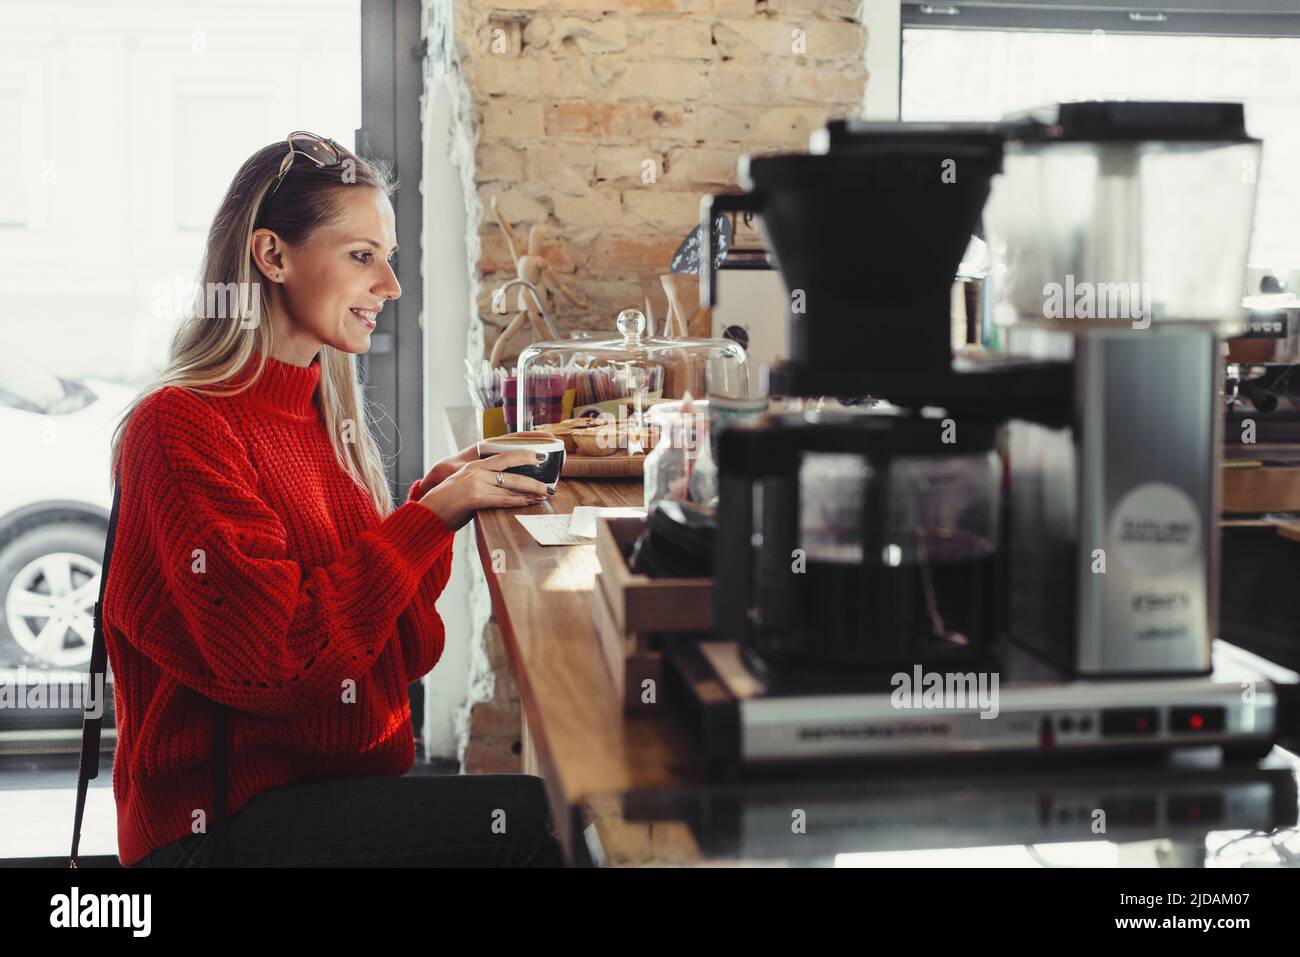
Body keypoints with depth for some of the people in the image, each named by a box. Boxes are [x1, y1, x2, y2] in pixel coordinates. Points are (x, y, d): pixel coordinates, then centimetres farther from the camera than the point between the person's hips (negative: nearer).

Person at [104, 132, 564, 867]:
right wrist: (429, 516, -17)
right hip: (224, 824, -7)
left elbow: (399, 654, 11)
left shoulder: (328, 419, 13)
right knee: (541, 820, -24)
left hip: (352, 786, 7)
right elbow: (273, 656, -20)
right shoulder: (180, 428, -11)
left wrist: (439, 501, -3)